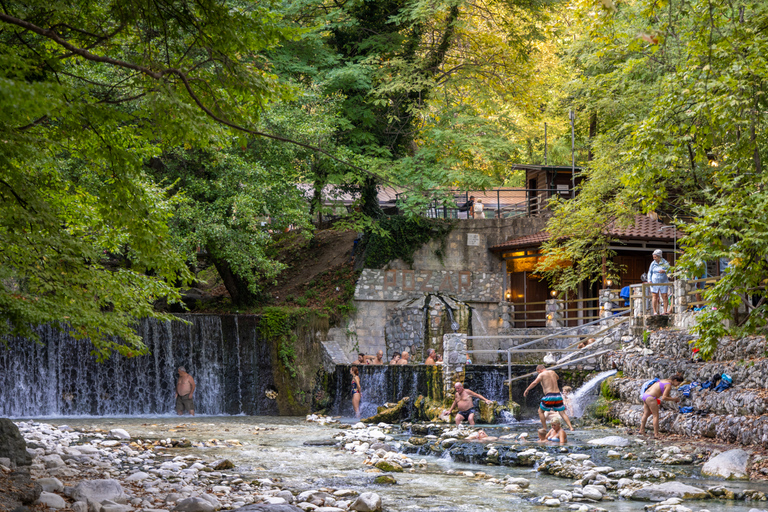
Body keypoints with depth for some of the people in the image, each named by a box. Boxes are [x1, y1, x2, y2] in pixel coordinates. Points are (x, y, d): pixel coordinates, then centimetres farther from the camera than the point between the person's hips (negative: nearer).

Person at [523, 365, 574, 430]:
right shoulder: (552, 372, 18)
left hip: (549, 396, -5)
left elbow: (534, 383, -15)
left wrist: (527, 390, -8)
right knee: (562, 413, 8)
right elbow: (557, 377, 42)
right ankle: (571, 427, -8)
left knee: (540, 411, 13)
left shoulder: (542, 374, 0)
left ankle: (545, 429, 8)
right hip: (558, 395, 5)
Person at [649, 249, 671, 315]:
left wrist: (664, 271, -17)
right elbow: (650, 272, 11)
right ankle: (654, 311, -6)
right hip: (654, 282, 1)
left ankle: (665, 311, 2)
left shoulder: (664, 263, -1)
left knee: (664, 296, -3)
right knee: (654, 296, -6)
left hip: (663, 282, -1)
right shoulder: (653, 263, 5)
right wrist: (649, 281, -1)